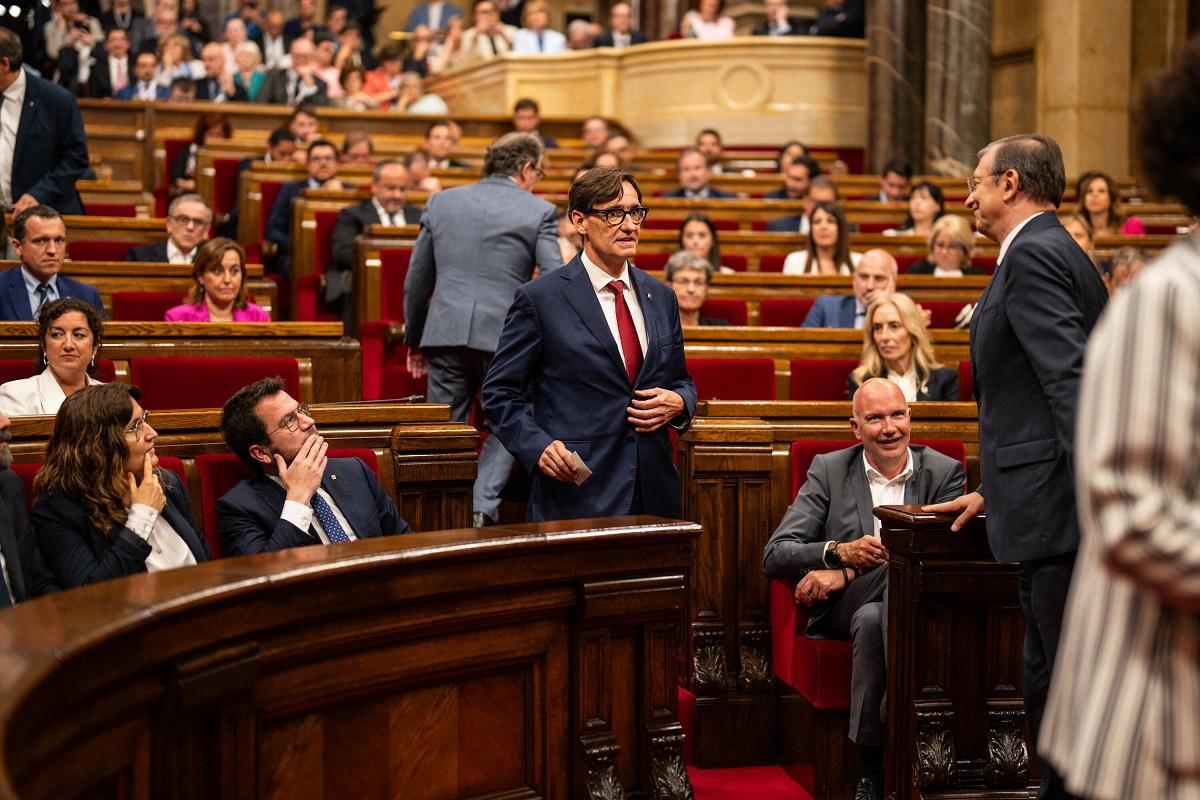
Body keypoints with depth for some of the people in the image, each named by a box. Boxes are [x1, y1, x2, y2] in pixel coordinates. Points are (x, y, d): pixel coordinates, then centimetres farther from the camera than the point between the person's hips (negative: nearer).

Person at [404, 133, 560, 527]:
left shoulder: (441, 202, 12)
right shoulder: (539, 212, 1)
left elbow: (417, 280, 15)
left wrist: (414, 339, 24)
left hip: (446, 332, 2)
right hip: (505, 334, -2)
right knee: (505, 428, 11)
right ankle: (483, 507, -7)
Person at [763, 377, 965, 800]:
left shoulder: (945, 473, 6)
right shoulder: (829, 471, 9)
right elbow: (775, 557, 1)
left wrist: (846, 574, -19)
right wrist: (839, 551, -21)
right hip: (840, 611, 1)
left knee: (872, 621, -37)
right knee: (871, 617, -36)